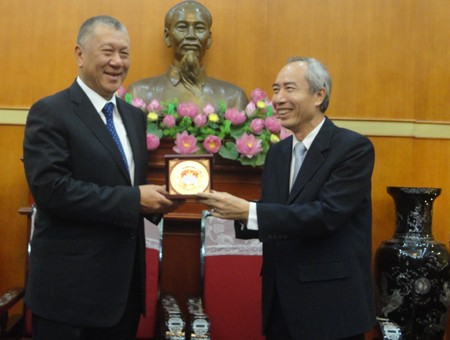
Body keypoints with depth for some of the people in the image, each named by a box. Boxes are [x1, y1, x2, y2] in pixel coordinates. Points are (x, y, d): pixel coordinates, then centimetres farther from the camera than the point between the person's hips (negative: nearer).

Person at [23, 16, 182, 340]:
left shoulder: (134, 116, 13)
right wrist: (133, 200, -21)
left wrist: (156, 198, -4)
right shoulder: (50, 112, -11)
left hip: (125, 280, 7)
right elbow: (51, 188, -21)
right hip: (71, 284, -7)